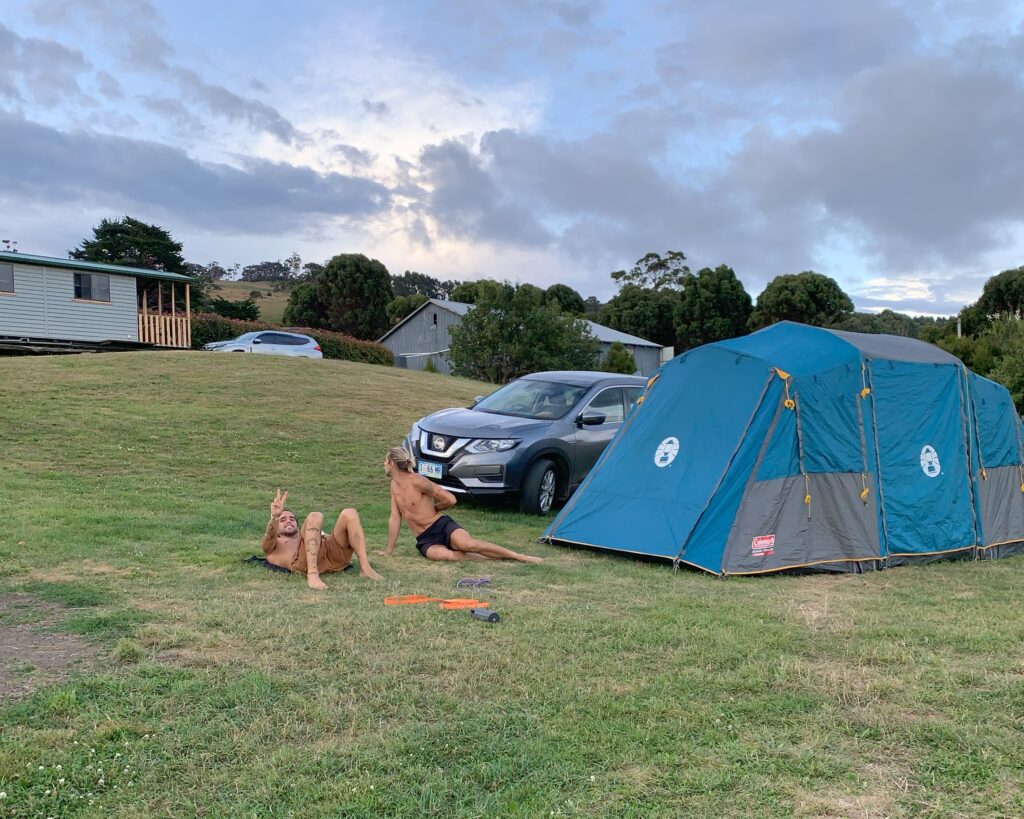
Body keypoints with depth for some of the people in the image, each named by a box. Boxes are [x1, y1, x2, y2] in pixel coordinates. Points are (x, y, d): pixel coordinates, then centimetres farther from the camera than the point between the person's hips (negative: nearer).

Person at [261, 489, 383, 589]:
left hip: (333, 559, 4)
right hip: (305, 563, -4)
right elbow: (270, 536, 7)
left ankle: (365, 568, -24)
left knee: (349, 513, -11)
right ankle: (312, 574, -39)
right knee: (314, 517, -24)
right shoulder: (273, 545, 33)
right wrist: (274, 518, -14)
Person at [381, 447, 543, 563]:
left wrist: (432, 509, 4)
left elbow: (450, 499, -12)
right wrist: (389, 550, 12)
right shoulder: (394, 485, 9)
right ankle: (491, 559, -19)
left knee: (468, 544, -34)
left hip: (442, 526, -4)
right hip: (426, 541, 4)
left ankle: (522, 557, -23)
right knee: (442, 554, -33)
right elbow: (395, 518, 13)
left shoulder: (417, 481, -12)